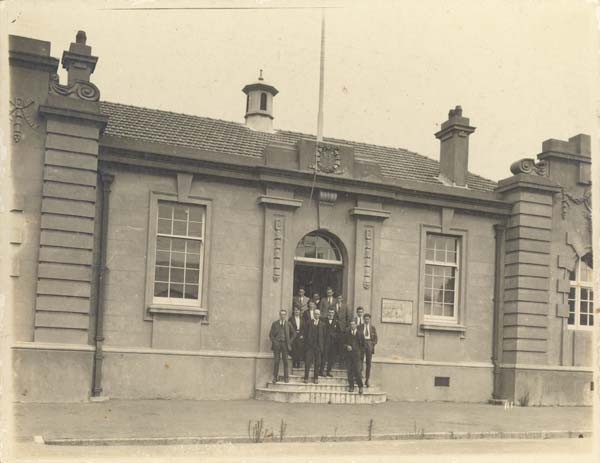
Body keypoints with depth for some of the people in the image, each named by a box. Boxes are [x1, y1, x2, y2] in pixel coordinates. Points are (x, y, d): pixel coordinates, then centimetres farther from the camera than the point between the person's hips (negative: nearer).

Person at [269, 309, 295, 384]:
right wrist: (274, 342, -6)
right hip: (277, 344, 0)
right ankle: (275, 377, 4)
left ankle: (286, 377, 5)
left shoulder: (288, 324, 7)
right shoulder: (275, 323, 6)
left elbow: (293, 334, 14)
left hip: (285, 344, 0)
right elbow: (271, 334, 6)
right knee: (276, 361, -1)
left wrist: (290, 342, 4)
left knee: (285, 361, 0)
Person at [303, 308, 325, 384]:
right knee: (307, 362, -3)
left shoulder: (322, 324, 8)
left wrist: (322, 346, -1)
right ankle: (306, 377, 4)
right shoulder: (309, 323, 6)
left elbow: (324, 336, 6)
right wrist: (306, 343, -5)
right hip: (309, 345, -1)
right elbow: (305, 334, 3)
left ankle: (316, 378, 12)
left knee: (317, 363, 4)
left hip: (318, 346, 1)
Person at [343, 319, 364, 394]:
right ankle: (351, 386, 6)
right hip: (348, 354, 2)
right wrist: (347, 346, -7)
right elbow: (344, 343, 10)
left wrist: (359, 349, 5)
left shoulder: (360, 333, 4)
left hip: (356, 354, -2)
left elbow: (363, 344, 11)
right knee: (349, 371, 0)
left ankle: (360, 387, 0)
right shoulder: (347, 333, 9)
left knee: (357, 371, -8)